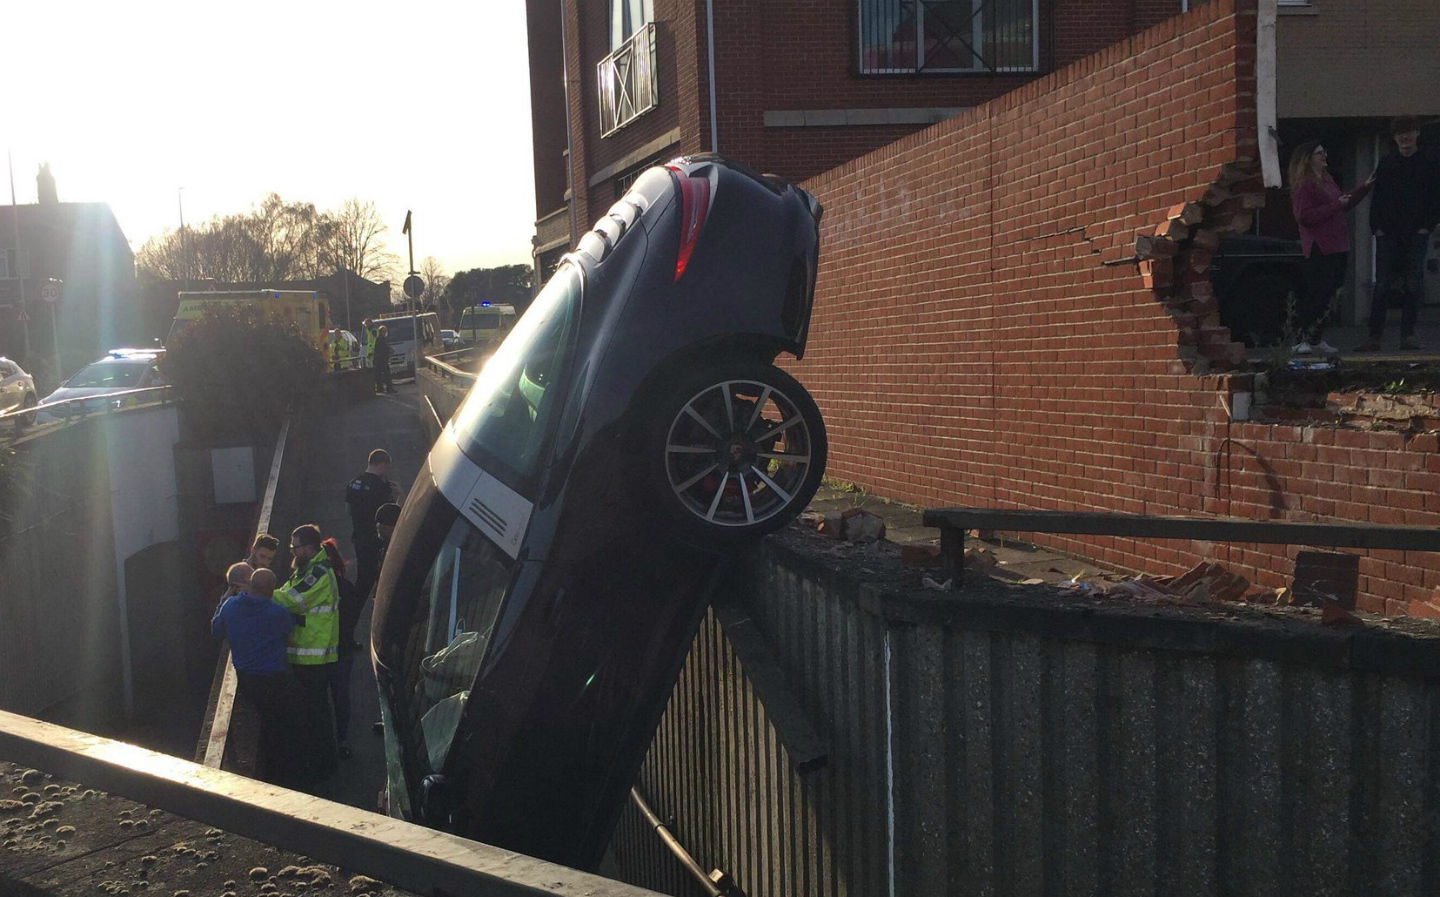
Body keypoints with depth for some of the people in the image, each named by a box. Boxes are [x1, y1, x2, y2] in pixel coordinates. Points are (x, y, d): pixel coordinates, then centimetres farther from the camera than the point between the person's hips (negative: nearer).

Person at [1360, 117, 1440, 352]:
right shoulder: (1386, 164, 11)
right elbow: (1377, 199, 10)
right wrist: (1377, 227, -1)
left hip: (1416, 233, -1)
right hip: (1388, 234, 1)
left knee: (1413, 286, -1)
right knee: (1382, 286, -4)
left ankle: (1408, 334, 4)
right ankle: (1374, 337, -4)